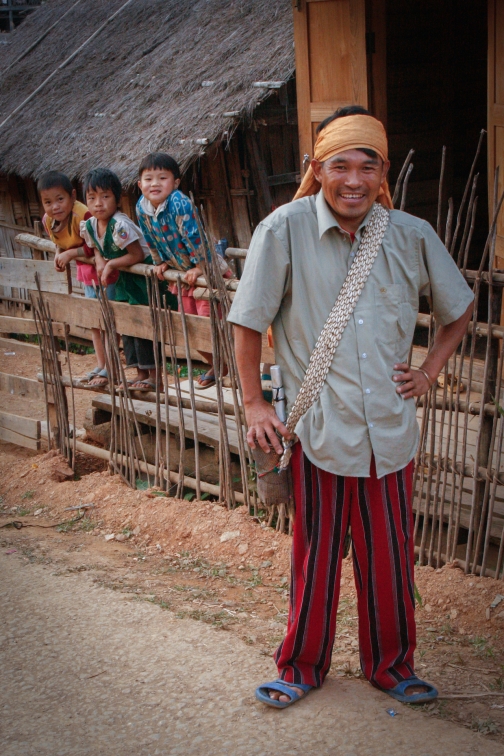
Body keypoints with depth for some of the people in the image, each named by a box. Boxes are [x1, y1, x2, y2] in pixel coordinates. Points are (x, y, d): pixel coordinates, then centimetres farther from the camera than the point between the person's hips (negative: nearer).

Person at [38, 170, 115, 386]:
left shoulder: (83, 216, -34)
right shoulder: (48, 221, -8)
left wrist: (71, 253, -29)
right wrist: (59, 253, -9)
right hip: (86, 271, 9)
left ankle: (110, 368, 7)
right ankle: (100, 366, 30)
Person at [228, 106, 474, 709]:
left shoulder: (411, 235, -2)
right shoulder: (285, 230, -10)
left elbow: (460, 308, 15)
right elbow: (248, 322, -2)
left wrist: (429, 371, 5)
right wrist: (253, 405, -2)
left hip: (390, 429, 3)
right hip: (318, 429, -2)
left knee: (390, 557, 13)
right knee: (315, 557, 11)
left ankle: (391, 665, 34)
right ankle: (302, 666, 33)